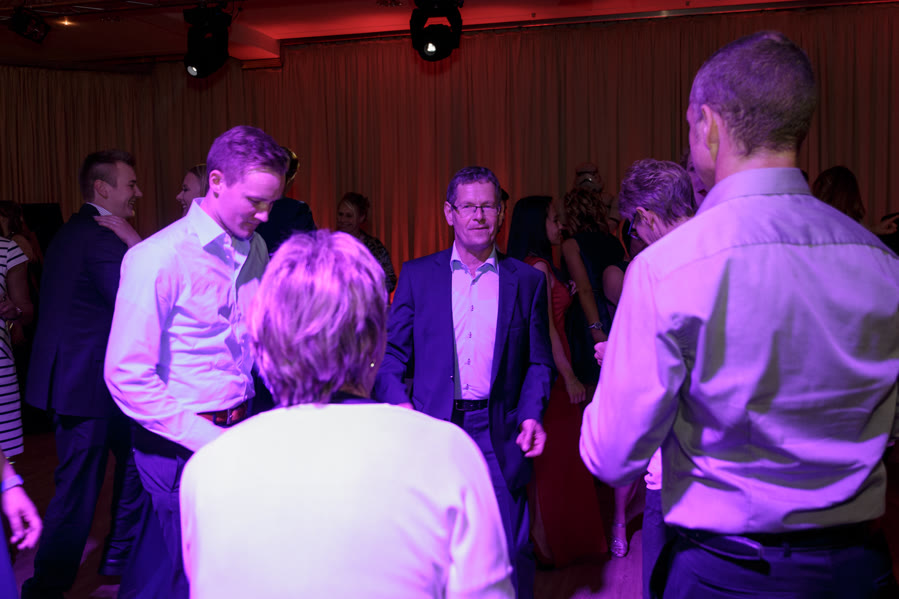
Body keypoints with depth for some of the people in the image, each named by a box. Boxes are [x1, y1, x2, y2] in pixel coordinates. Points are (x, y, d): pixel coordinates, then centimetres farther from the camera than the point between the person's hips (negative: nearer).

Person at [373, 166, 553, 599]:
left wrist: (532, 414, -6)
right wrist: (399, 404, -12)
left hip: (499, 436, 0)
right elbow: (390, 353, 4)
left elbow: (538, 362, 8)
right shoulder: (416, 275, 7)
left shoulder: (527, 281, 8)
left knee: (511, 554, 4)